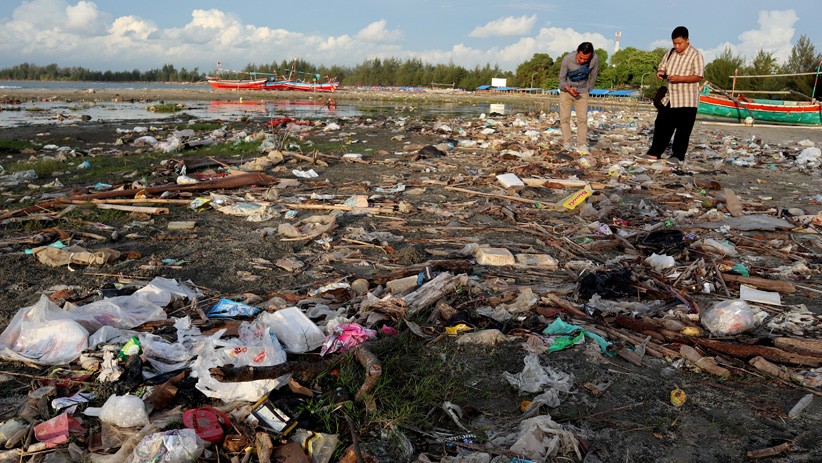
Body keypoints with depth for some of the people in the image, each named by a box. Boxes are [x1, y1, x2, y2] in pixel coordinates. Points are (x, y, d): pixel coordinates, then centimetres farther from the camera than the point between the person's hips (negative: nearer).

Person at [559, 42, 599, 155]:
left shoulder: (595, 60, -21)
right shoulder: (567, 59, -25)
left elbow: (593, 77, -2)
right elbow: (561, 79, -13)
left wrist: (588, 90, 9)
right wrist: (569, 89, -29)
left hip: (582, 92, 1)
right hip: (566, 91, -1)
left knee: (582, 118, -7)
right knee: (565, 118, -3)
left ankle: (582, 146, -7)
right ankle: (566, 144, 5)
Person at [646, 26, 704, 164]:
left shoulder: (695, 55, -8)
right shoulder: (670, 53, 9)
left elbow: (698, 76, -13)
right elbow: (661, 67, 16)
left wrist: (680, 78, -25)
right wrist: (660, 73, -8)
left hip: (687, 101, -6)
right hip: (669, 97, 6)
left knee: (683, 129, 0)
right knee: (661, 125, 6)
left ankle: (678, 155, 8)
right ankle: (654, 153, 11)